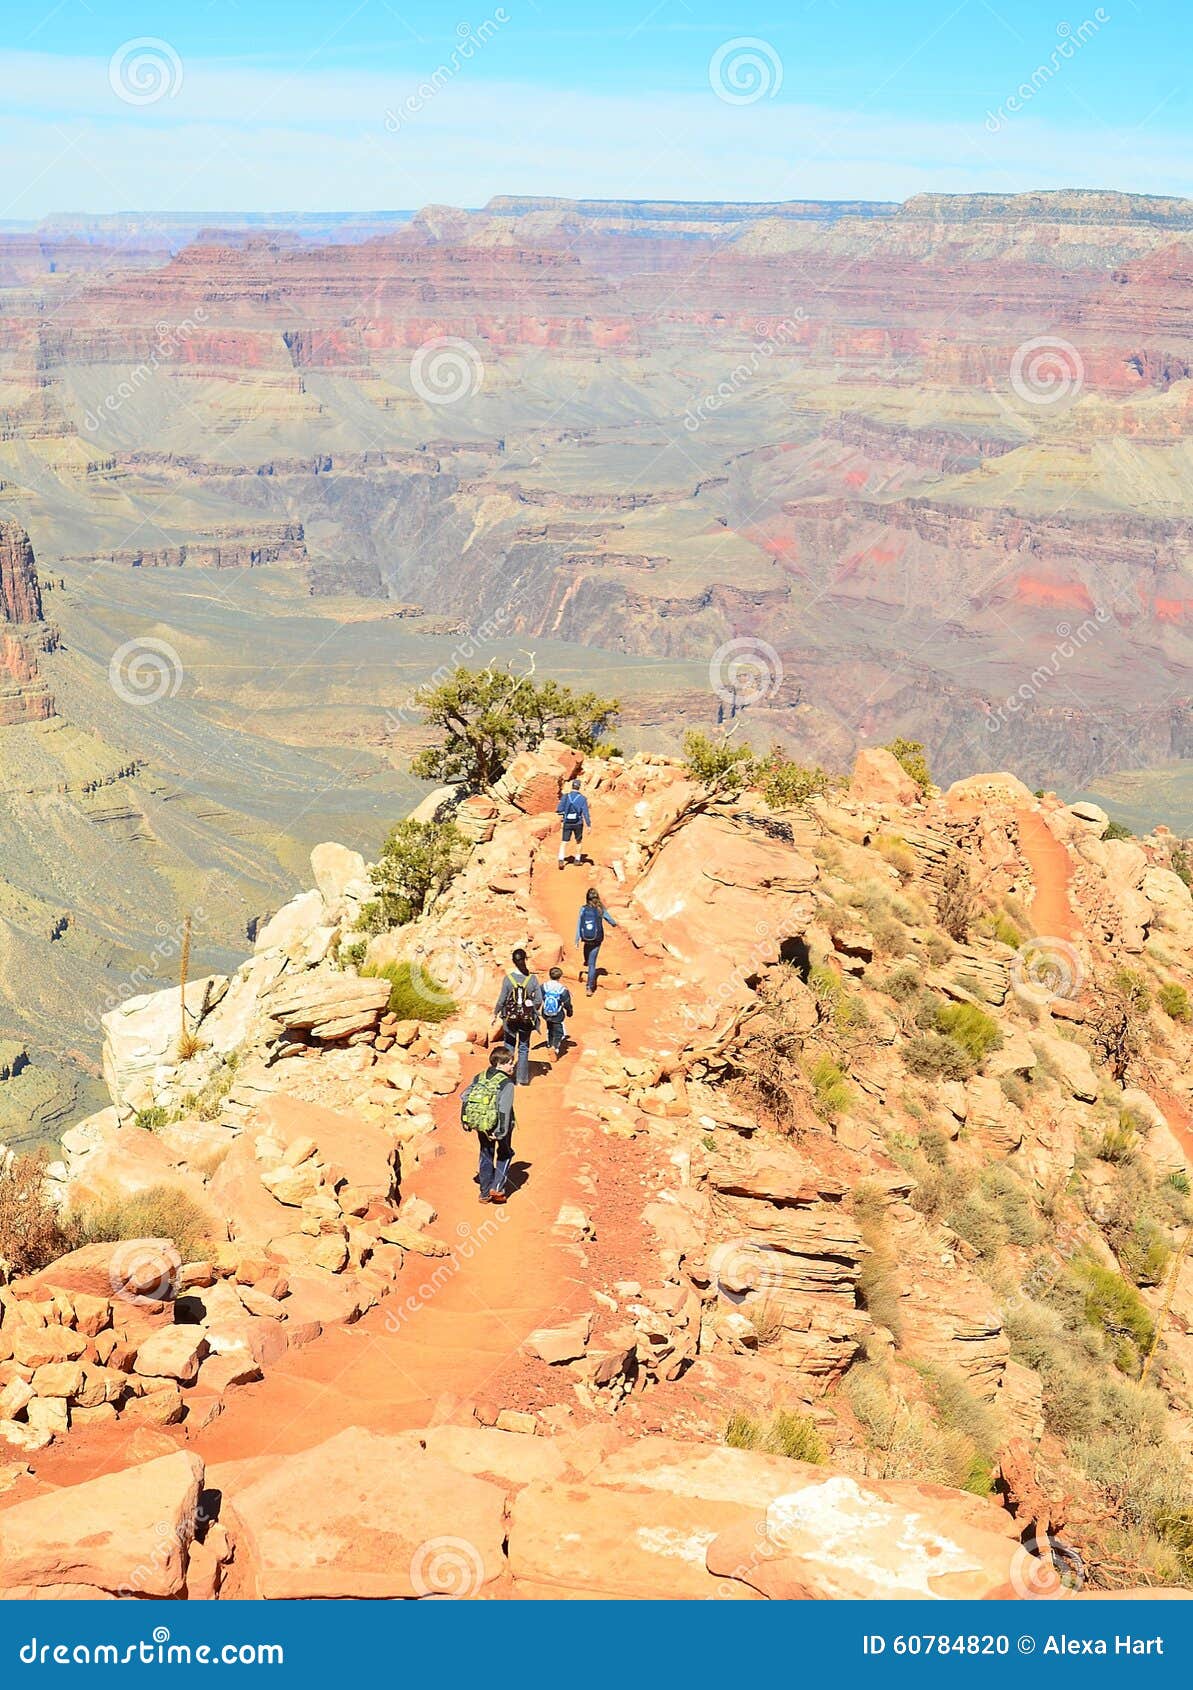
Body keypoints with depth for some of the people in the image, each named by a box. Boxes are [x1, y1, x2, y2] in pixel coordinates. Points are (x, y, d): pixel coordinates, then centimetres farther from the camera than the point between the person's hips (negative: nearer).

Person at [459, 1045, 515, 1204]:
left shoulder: (480, 1077, 3)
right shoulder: (507, 1083, -16)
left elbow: (464, 1098, 3)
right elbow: (504, 1108, -24)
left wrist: (464, 1121, 9)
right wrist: (501, 1131, -22)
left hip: (479, 1123, 5)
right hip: (497, 1124, -5)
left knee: (486, 1155, 19)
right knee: (505, 1154, 18)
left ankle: (485, 1193, 24)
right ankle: (497, 1187, 7)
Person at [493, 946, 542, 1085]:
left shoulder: (508, 978, -12)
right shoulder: (532, 979, -9)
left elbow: (501, 999, -9)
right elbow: (539, 1000, -6)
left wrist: (495, 1014, 5)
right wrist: (533, 1011, 14)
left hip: (510, 1017, -1)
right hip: (527, 1018, 1)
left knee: (509, 1046, 14)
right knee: (524, 1048, 13)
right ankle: (522, 1079, 14)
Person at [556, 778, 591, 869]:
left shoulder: (565, 797, -4)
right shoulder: (582, 798, -7)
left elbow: (559, 810, -6)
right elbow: (586, 813, -11)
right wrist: (589, 825, -6)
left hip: (567, 823, 0)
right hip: (578, 823, 0)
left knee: (564, 843, 0)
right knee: (578, 841, 21)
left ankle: (561, 860, -19)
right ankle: (577, 860, 28)